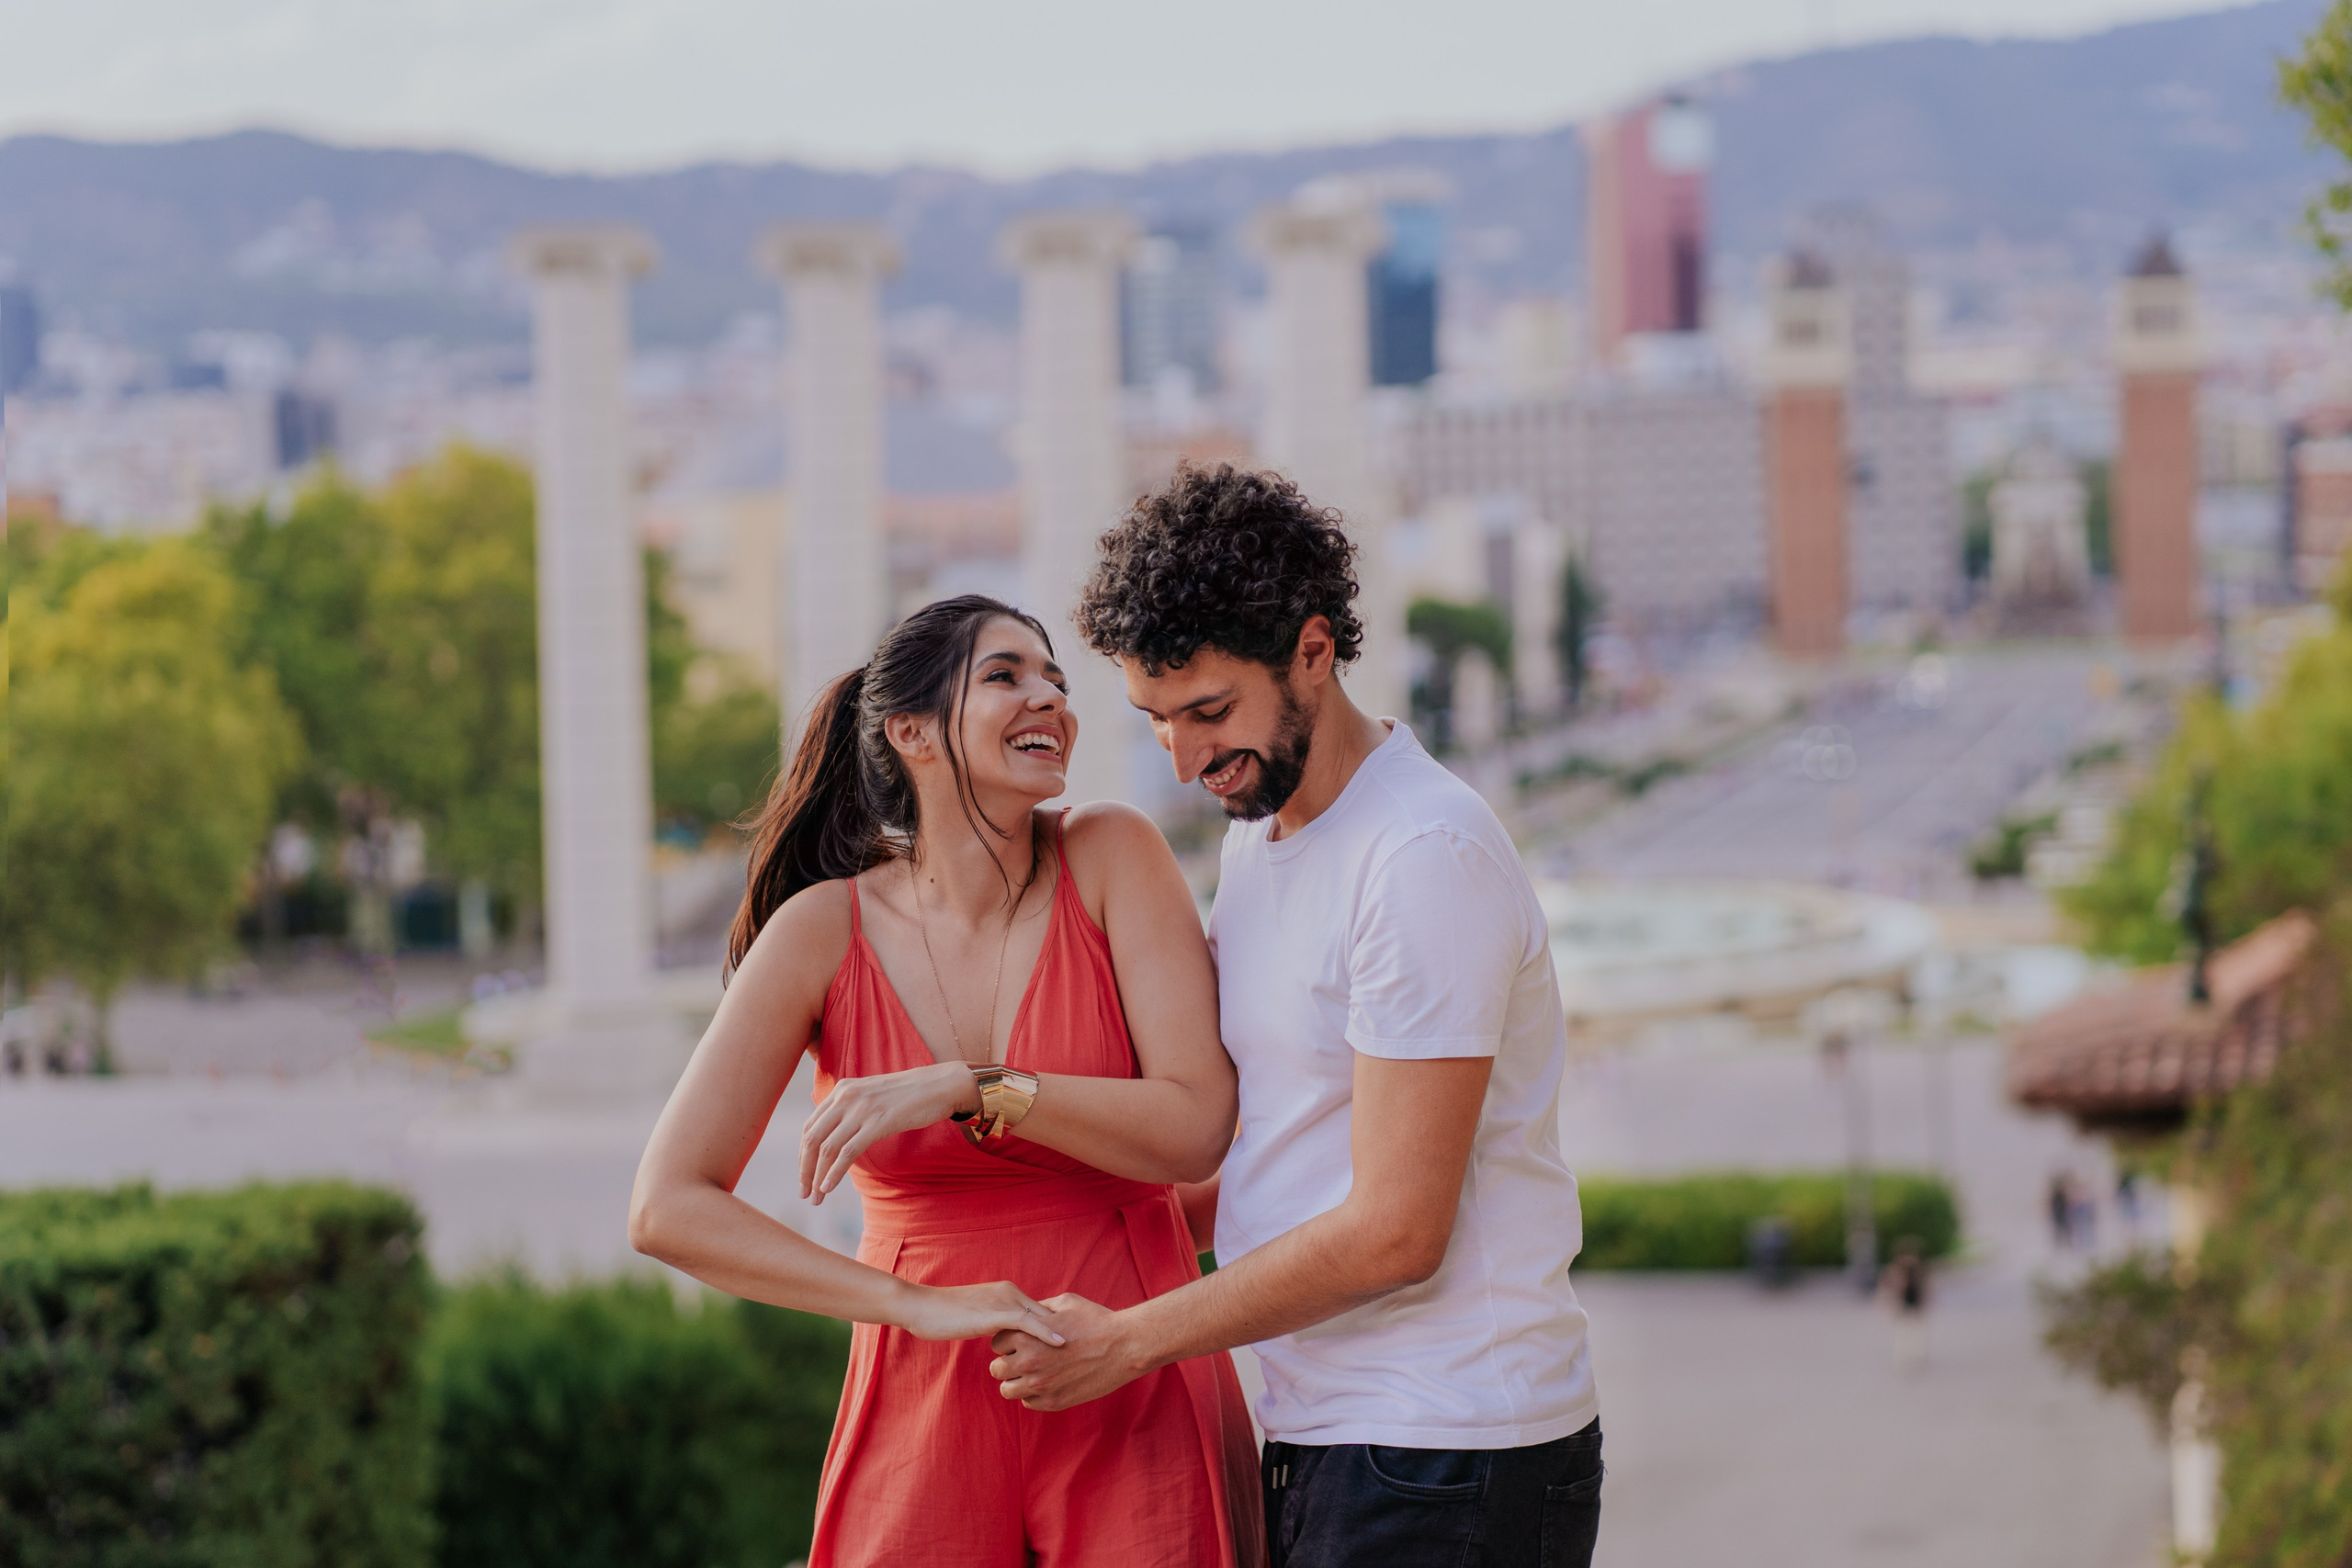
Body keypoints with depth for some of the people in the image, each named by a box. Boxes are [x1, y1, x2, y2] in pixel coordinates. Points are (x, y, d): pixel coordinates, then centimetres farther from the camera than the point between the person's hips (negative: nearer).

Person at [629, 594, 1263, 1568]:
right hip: (928, 1411, 1)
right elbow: (667, 1209, -9)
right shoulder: (824, 930, -6)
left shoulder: (1112, 858, -5)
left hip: (1134, 1405, 0)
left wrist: (968, 1090, -19)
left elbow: (1197, 1127, -11)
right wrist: (920, 1306, -15)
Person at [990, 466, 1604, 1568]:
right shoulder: (1258, 835, 13)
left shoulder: (1425, 856, -17)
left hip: (1446, 1465, -8)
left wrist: (1127, 1342, -13)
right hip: (1316, 1441, 8)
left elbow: (1393, 1232, -19)